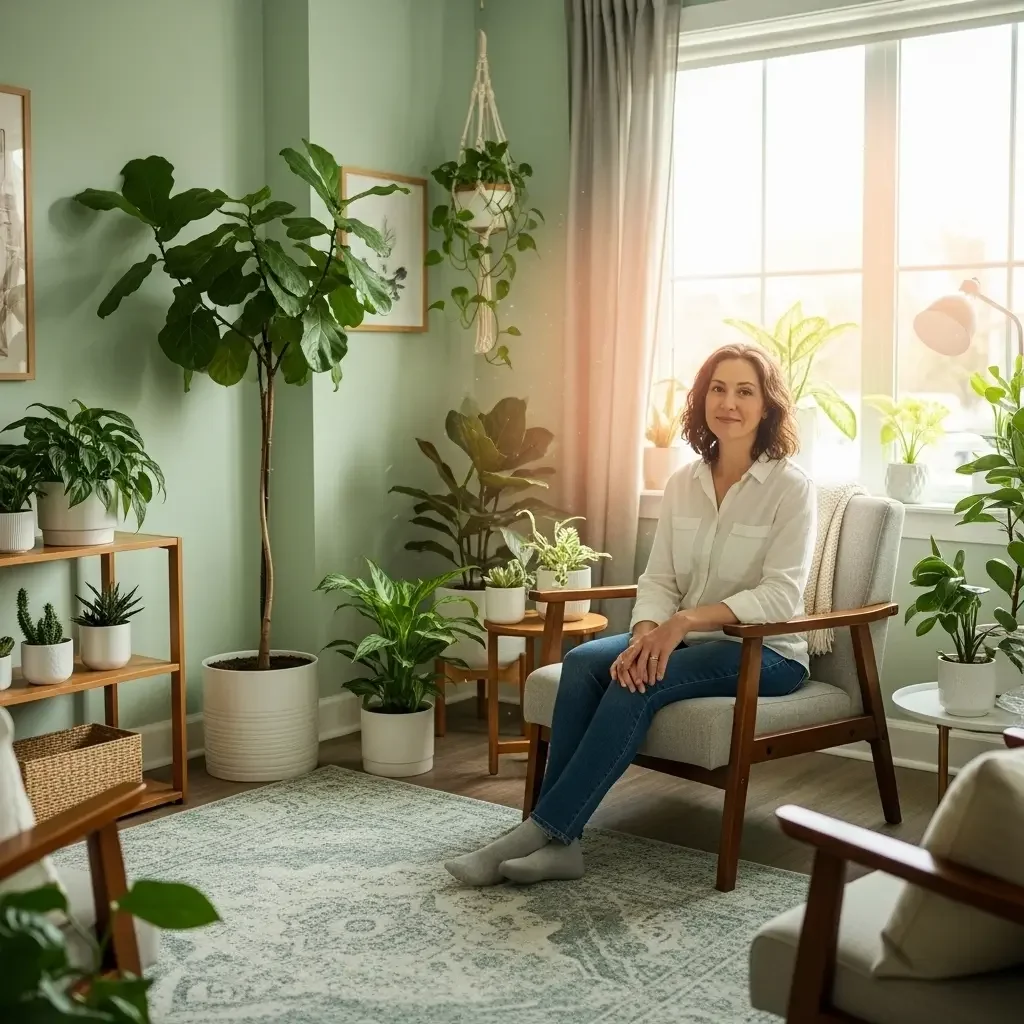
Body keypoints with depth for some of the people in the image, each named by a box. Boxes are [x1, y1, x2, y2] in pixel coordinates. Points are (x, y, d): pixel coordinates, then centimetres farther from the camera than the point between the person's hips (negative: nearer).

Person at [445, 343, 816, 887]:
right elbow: (658, 579, 3)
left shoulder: (791, 486, -9)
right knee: (582, 661, -23)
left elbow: (780, 595, -17)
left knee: (638, 686, -31)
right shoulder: (683, 483, 7)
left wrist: (686, 621, -26)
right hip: (682, 638, 5)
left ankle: (540, 833, -26)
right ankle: (557, 841, -26)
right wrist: (646, 634, -19)